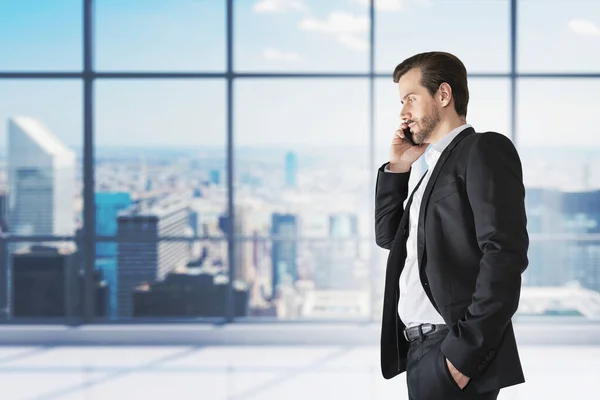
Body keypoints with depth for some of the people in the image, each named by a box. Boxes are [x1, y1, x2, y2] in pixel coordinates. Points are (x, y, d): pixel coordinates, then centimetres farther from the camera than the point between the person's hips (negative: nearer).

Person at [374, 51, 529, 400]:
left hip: (453, 350, -8)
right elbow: (388, 236, 26)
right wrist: (397, 168, 14)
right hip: (420, 347, 8)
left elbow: (505, 253, -18)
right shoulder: (438, 165, 19)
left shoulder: (485, 149, -7)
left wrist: (464, 352, -22)